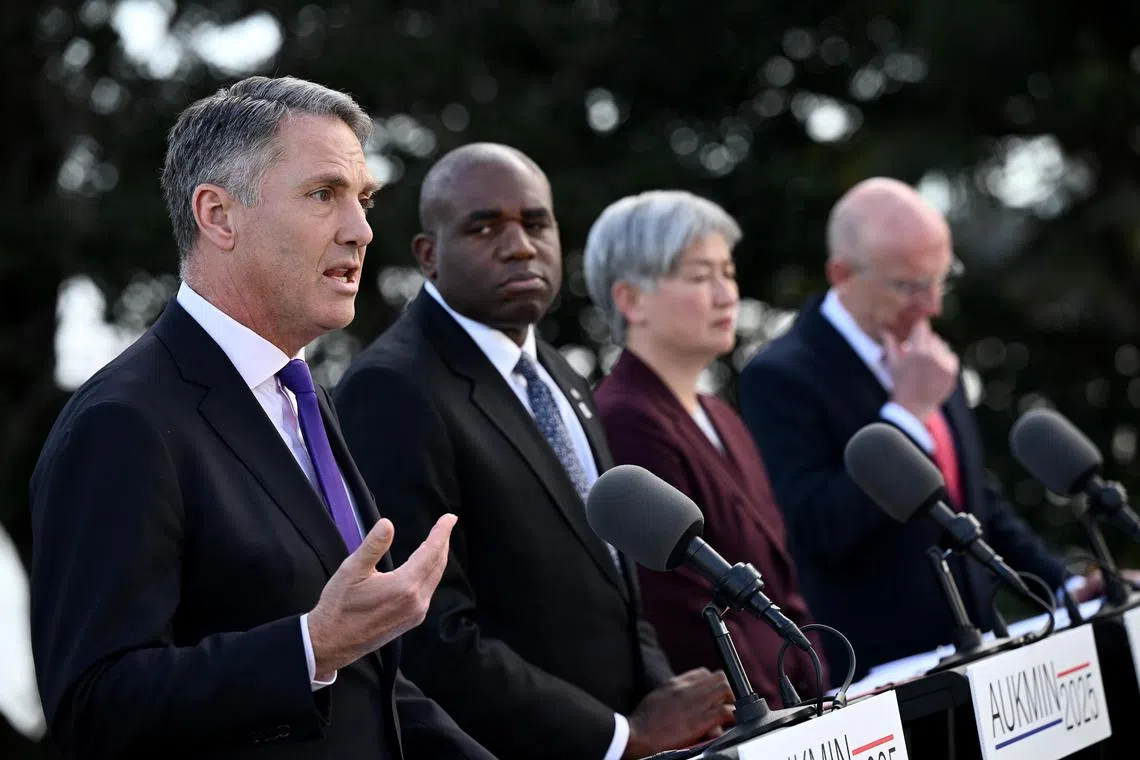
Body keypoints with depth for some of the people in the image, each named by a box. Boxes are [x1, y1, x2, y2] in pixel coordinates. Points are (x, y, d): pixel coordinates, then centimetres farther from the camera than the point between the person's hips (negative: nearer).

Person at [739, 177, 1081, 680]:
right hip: (876, 673, -7)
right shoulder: (780, 377, -12)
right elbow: (818, 533, -21)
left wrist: (1065, 587, 15)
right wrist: (909, 411, -18)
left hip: (975, 656, 7)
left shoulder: (926, 360, 13)